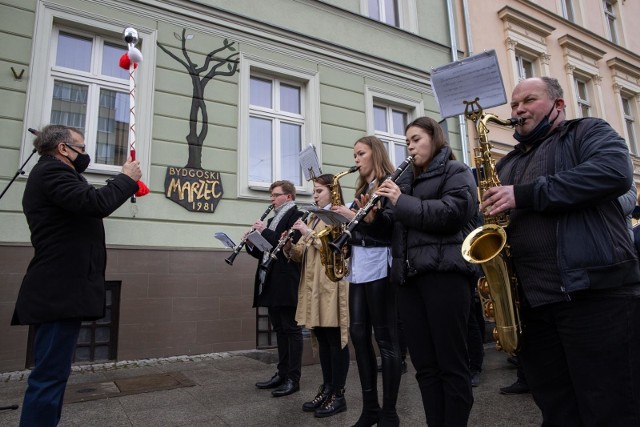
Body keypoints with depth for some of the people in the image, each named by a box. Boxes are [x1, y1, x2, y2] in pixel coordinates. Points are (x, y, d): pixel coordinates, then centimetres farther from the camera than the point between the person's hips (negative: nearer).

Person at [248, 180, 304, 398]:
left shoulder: (296, 216, -7)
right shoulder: (272, 220, 20)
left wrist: (265, 232, -15)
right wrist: (251, 243, 2)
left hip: (286, 284, -9)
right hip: (271, 284, 9)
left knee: (291, 330, -1)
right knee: (280, 330, 14)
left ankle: (293, 379, 7)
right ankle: (282, 373, 23)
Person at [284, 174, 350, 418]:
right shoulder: (313, 217, 20)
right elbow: (302, 255, 16)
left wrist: (309, 233, -16)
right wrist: (290, 246, -4)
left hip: (331, 284, -8)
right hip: (313, 286, 8)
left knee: (335, 339, -1)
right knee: (321, 339, 12)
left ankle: (338, 395, 9)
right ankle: (326, 389, 22)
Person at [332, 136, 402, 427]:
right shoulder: (362, 189, 20)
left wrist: (355, 216, -18)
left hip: (379, 266, -8)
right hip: (358, 267, 8)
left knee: (385, 339, -1)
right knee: (359, 336, 8)